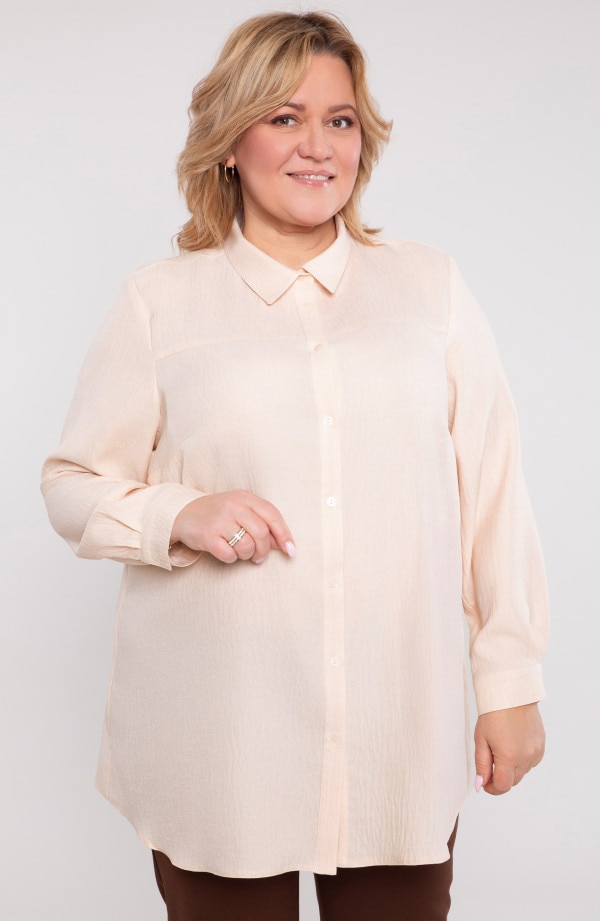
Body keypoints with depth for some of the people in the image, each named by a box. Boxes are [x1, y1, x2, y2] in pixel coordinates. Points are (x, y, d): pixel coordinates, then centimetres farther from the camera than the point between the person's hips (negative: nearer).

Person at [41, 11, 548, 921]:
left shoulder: (430, 284, 8)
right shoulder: (161, 300, 4)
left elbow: (494, 493, 6)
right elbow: (72, 483, 7)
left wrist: (512, 683, 4)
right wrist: (179, 517, -13)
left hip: (403, 738, 1)